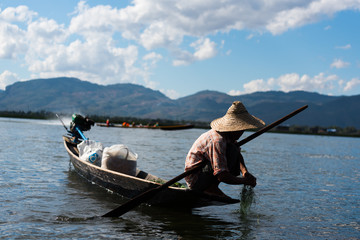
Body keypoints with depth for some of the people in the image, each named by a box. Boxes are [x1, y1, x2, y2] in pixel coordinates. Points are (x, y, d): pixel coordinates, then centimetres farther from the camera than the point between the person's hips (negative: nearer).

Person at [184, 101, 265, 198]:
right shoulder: (218, 141, -26)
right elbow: (222, 176, -30)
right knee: (232, 150, -21)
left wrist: (245, 171, -9)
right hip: (196, 179, -10)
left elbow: (239, 157, 12)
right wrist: (245, 180, -19)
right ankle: (212, 188, -14)